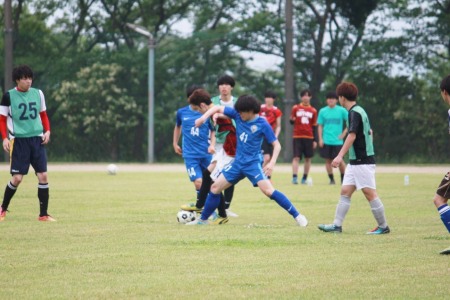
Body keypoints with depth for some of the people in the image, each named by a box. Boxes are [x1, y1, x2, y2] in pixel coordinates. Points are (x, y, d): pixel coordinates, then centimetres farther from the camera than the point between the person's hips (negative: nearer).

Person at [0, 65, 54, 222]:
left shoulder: (38, 94, 6)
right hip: (18, 141, -3)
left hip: (37, 139, 3)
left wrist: (47, 131, 2)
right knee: (17, 178, -7)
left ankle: (43, 214, 4)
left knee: (43, 176, -4)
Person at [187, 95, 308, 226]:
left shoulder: (262, 124, -15)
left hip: (253, 163, -6)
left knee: (268, 191, -22)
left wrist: (272, 163, -24)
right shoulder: (238, 115, -3)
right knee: (215, 188, 6)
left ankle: (297, 216, -16)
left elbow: (276, 145, -10)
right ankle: (203, 219, 21)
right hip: (238, 162, 6)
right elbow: (218, 108, 4)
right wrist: (204, 117, -14)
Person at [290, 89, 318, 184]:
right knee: (296, 157, -10)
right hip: (297, 137, -2)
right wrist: (292, 120, -16)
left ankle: (304, 178, 13)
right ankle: (294, 178, -14)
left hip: (309, 138, 2)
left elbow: (314, 126, 9)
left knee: (308, 158, 3)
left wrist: (315, 140, 5)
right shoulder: (296, 108, 4)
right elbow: (291, 122, 10)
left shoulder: (313, 111, 7)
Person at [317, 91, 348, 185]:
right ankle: (331, 179, 11)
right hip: (326, 141, 2)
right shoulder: (322, 111, 5)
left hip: (337, 141, -2)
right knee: (328, 160, 2)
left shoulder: (342, 110, 0)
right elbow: (320, 126, 8)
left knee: (340, 160, -5)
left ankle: (343, 178, 13)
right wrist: (320, 139, 0)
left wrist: (344, 133, -4)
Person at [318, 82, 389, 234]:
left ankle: (383, 226, 1)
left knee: (369, 193, -6)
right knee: (345, 192, 6)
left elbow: (352, 136, -25)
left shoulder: (354, 113, -15)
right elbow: (369, 132, 23)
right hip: (355, 161, 10)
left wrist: (340, 156, -31)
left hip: (363, 162, -10)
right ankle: (337, 225, 6)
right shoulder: (359, 111, 15)